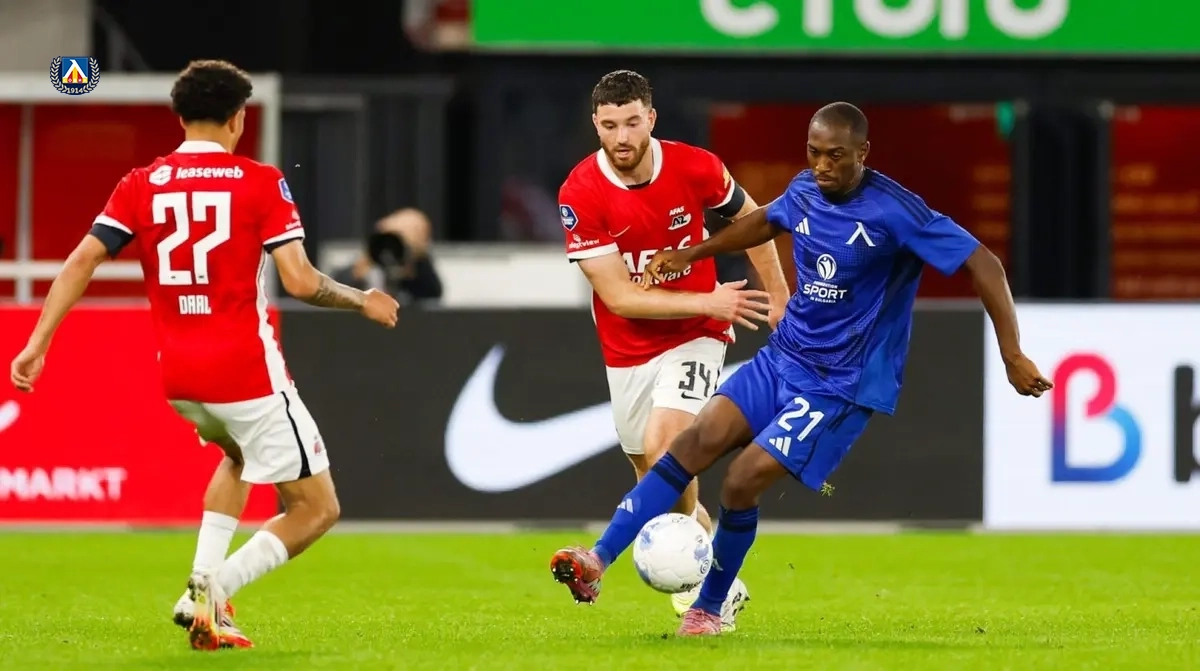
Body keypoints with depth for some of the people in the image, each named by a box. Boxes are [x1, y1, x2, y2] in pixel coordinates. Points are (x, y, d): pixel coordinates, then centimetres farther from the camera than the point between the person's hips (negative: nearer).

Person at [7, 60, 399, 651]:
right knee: (316, 508, 4)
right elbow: (300, 281, -13)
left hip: (176, 378, 6)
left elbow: (80, 263, -2)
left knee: (238, 456, 36)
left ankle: (205, 579, 14)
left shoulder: (140, 185, 6)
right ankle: (214, 589, -17)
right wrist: (362, 302, 4)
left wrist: (37, 345, 0)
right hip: (245, 371, -6)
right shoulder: (259, 182, -6)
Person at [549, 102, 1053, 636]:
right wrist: (691, 254, 28)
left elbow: (982, 264, -19)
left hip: (841, 385, -6)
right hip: (782, 356, 6)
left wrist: (1013, 356, -22)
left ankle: (709, 609, 6)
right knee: (697, 441, -10)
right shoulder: (805, 192, 1)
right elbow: (767, 221, 27)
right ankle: (598, 561, -12)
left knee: (744, 480, -15)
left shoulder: (894, 212, -20)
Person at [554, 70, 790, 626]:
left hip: (694, 338, -2)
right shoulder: (580, 194, -18)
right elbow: (618, 297, -18)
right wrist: (707, 301, -23)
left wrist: (778, 298, 11)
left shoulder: (695, 168, -15)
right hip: (628, 349, 2)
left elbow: (749, 218, 8)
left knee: (663, 447, -24)